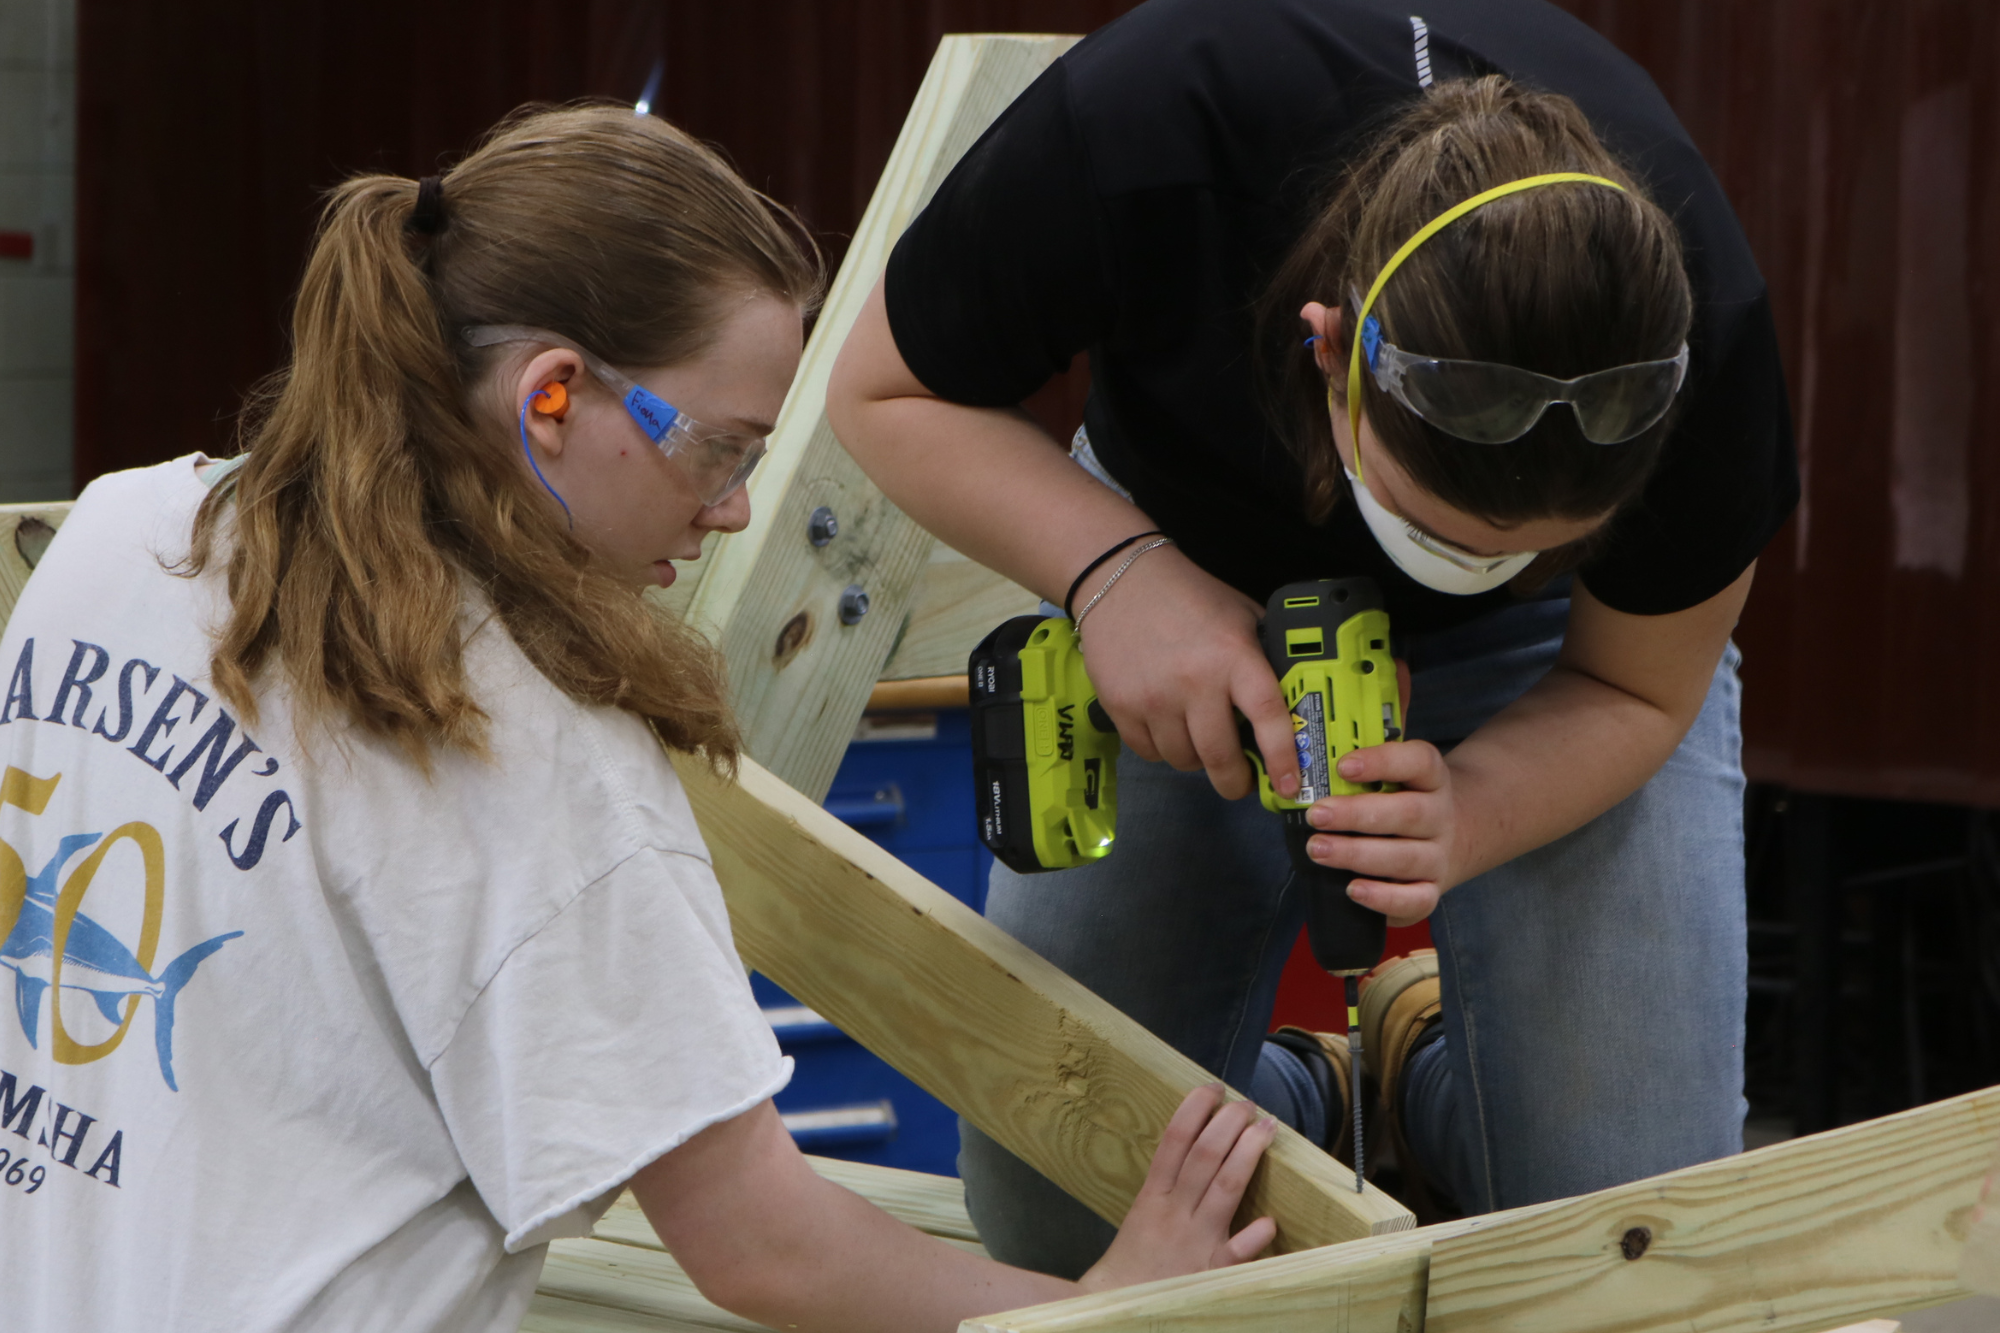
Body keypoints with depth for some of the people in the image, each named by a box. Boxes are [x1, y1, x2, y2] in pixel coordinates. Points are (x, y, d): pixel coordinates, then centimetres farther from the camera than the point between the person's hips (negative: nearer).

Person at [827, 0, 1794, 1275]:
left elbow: (1636, 688, -18)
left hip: (1540, 653, 0)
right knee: (1053, 1216, -7)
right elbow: (889, 392, -20)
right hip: (1188, 572, 1)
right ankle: (1300, 1095, 24)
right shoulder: (1144, 126, -40)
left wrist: (1459, 821, -39)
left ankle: (1423, 1056, 18)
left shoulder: (1700, 333, -37)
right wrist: (1116, 570, -37)